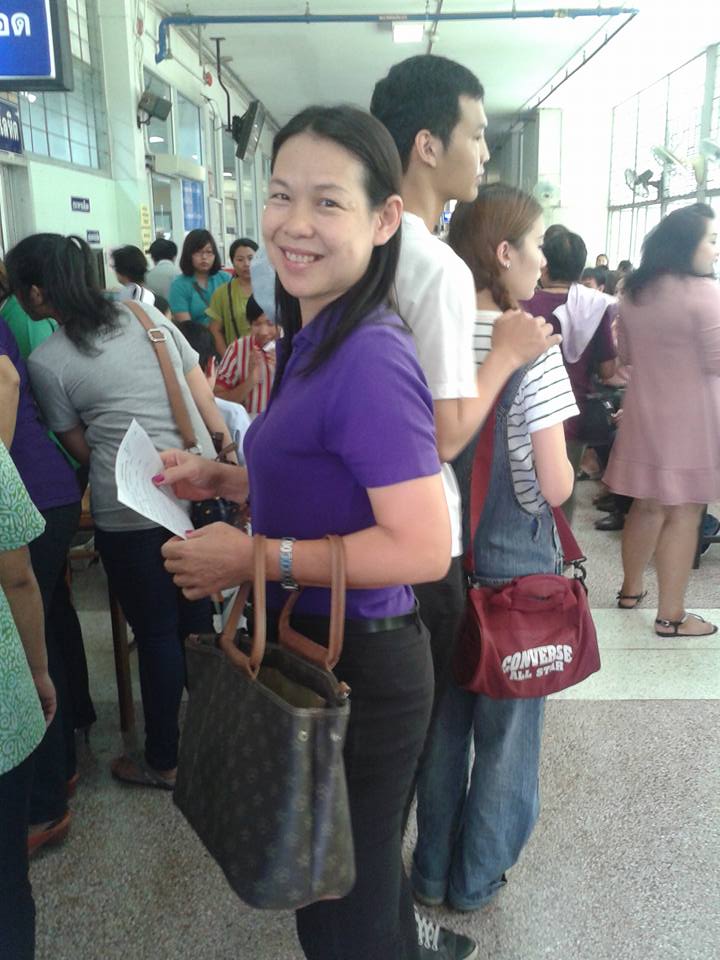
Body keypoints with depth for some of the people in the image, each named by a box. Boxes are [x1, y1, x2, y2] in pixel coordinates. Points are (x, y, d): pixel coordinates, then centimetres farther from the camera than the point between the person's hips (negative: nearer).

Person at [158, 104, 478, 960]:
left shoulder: (369, 359, -24)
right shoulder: (315, 340, 6)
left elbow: (424, 548, -27)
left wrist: (259, 558, -24)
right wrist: (222, 479, 6)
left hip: (358, 666, -9)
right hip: (315, 650, 9)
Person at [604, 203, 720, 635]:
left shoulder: (635, 291, 8)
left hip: (644, 412, 7)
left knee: (647, 506, 18)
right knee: (684, 515, 0)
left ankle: (631, 589, 31)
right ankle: (672, 615, 7)